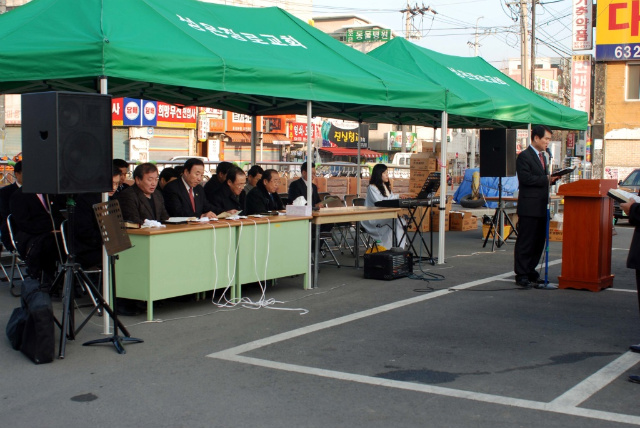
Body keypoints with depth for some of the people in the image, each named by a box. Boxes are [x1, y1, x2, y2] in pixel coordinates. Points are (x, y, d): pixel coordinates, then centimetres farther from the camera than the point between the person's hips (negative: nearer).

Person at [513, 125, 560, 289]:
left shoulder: (543, 156, 20)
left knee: (538, 241, 11)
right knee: (525, 242, -4)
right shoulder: (524, 156, -8)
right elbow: (525, 178, -19)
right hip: (529, 206, -9)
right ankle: (521, 275, 1)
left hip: (541, 207, 9)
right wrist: (546, 179, -15)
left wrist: (551, 179, 5)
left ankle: (530, 272, 20)